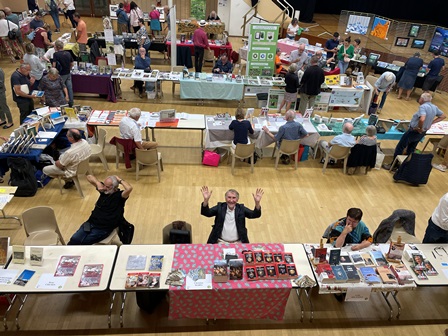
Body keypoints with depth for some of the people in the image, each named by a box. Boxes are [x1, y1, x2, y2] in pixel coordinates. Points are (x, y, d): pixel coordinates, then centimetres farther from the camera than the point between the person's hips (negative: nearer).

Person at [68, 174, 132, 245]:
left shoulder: (119, 195, -7)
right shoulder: (104, 190, 10)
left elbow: (129, 188, -31)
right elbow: (89, 177, 16)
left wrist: (119, 180, -15)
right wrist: (98, 183, -2)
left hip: (103, 229, -6)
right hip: (90, 223, 6)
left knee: (82, 242, -20)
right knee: (74, 239, -16)